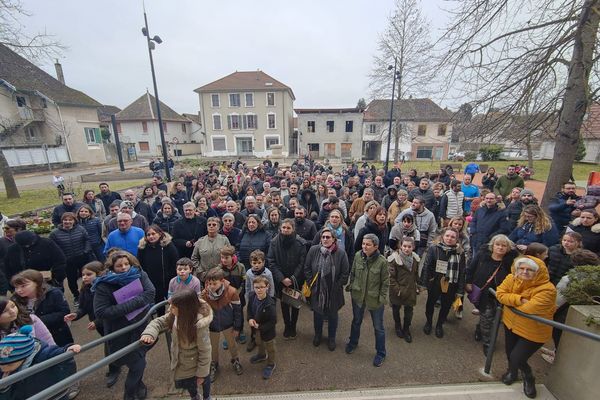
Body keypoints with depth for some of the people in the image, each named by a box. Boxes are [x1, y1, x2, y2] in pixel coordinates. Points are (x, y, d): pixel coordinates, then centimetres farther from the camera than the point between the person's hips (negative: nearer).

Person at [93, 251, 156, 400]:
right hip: (120, 333, -3)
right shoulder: (104, 285, -17)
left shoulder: (140, 275, -10)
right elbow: (100, 311, -21)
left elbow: (150, 293, -20)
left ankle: (138, 385, 51)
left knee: (139, 359, 21)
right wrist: (129, 308, -27)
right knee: (137, 364, 7)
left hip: (140, 327, 3)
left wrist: (128, 304, -29)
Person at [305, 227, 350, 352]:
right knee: (317, 313, 21)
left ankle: (331, 338, 44)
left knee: (332, 315, 19)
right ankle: (317, 334, 48)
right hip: (316, 290, 1)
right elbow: (307, 268, -2)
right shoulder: (313, 250, -11)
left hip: (334, 292, -1)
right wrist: (311, 283, -5)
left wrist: (337, 286, -8)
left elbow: (345, 273, -8)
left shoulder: (341, 253, -15)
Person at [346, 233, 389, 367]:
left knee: (378, 327, 17)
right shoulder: (358, 256, -12)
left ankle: (380, 353, 40)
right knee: (356, 321, 25)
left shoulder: (382, 261, -21)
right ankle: (353, 342, 51)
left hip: (375, 299, -3)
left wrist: (382, 298, -9)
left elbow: (385, 282, -10)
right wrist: (351, 287, 3)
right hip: (358, 295, 3)